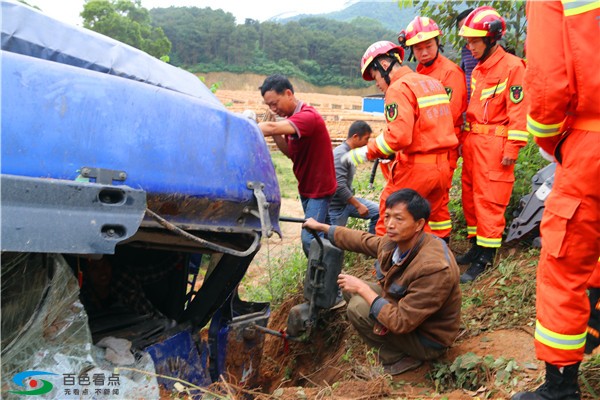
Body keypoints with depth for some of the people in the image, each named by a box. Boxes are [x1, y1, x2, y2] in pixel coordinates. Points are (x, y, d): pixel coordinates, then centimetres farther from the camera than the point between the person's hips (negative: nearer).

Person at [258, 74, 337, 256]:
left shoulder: (307, 116, -25)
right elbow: (291, 152, 5)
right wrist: (275, 136, -11)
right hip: (305, 187, 9)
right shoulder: (291, 118, 6)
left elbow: (271, 128, -40)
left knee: (309, 239, -14)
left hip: (319, 188, -9)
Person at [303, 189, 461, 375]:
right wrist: (321, 227, 16)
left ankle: (397, 358, 0)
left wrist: (362, 288, -25)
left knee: (358, 308, -22)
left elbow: (401, 322, -34)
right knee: (350, 288, 7)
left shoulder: (434, 268, -36)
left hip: (427, 338, -8)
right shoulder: (394, 240, -12)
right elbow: (363, 240, 9)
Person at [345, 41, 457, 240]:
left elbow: (398, 136, -24)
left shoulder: (399, 88, -12)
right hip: (442, 165, 8)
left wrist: (366, 152, -14)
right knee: (433, 215, 20)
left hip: (415, 167, -8)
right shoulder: (434, 82, 15)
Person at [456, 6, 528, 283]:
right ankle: (476, 247, 25)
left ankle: (485, 258, 3)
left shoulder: (512, 66, -9)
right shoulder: (477, 70, 15)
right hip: (472, 142, 8)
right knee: (470, 196, 12)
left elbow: (518, 110, -12)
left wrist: (512, 149, -15)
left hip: (494, 144, -8)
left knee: (489, 200, -5)